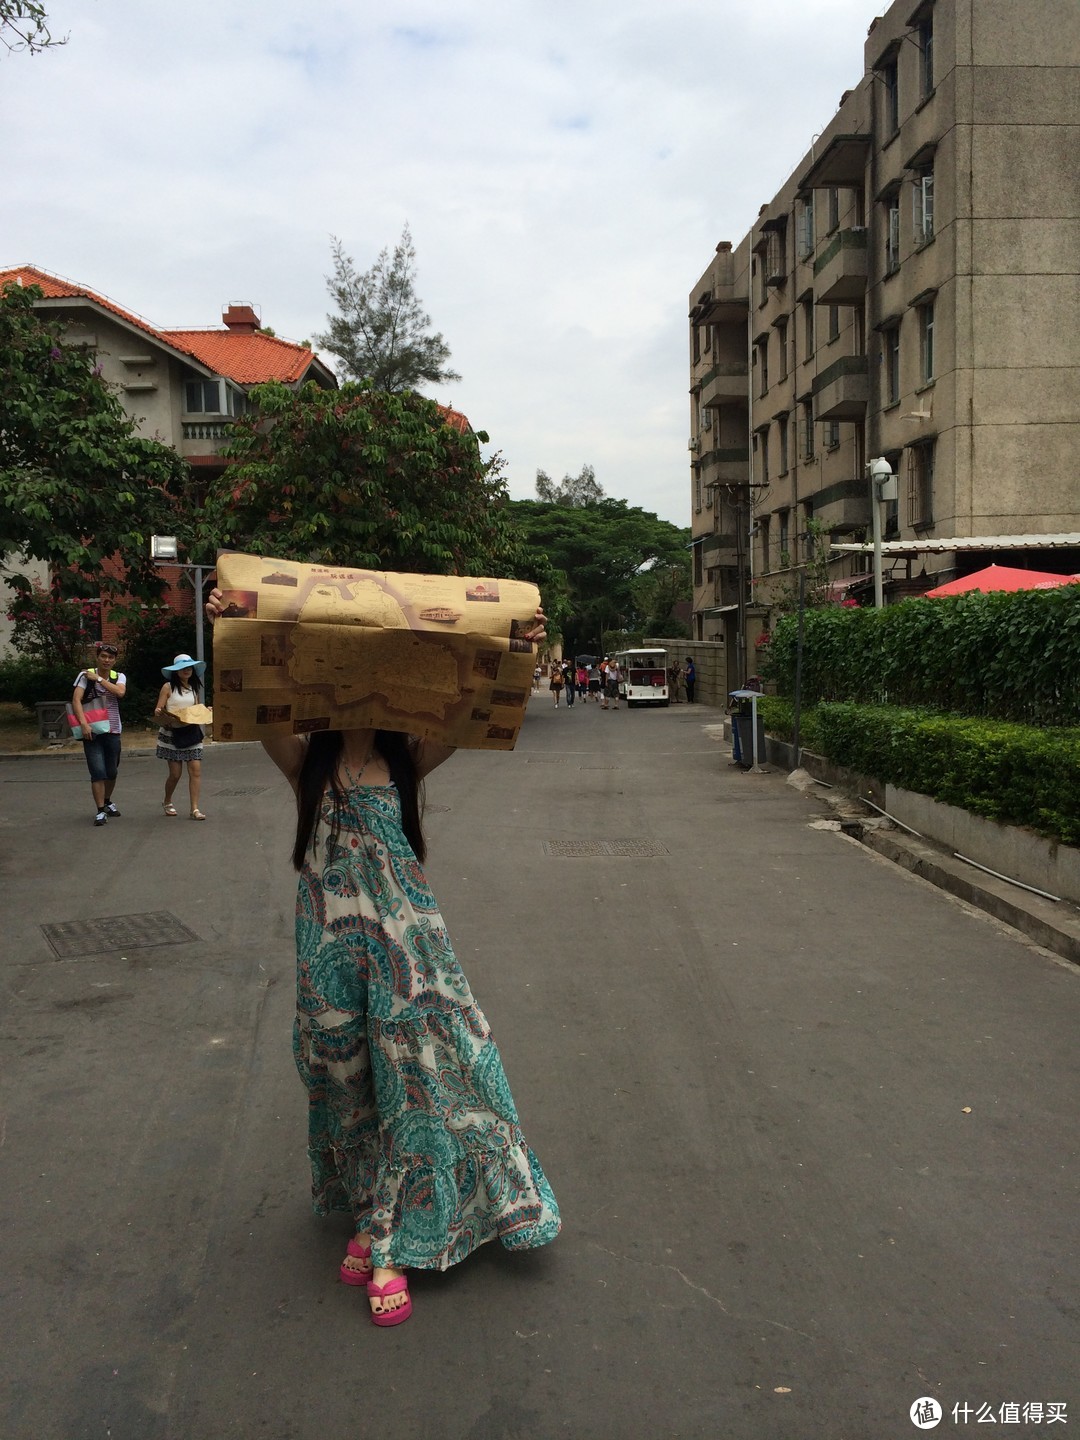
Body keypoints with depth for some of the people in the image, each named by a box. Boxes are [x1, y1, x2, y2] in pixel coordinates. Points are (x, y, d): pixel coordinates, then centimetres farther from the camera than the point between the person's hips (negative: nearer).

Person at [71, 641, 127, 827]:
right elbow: (76, 700, -12)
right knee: (98, 772, -11)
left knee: (111, 772, 13)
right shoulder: (85, 675, -3)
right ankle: (100, 811, -5)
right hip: (91, 731, -3)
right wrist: (83, 723, -23)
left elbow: (120, 692, -17)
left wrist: (98, 678, -14)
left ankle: (107, 802, 36)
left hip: (112, 731, 3)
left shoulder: (119, 677, 6)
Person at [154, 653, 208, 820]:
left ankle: (195, 809, -4)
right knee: (175, 773, 1)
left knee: (196, 770, -7)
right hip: (172, 734, -4)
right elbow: (158, 712, -7)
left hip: (191, 732, 4)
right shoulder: (168, 687, -4)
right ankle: (167, 802, 28)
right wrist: (158, 713, -29)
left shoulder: (194, 688, 11)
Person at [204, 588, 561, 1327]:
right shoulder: (306, 762, -2)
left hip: (406, 934, 0)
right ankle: (369, 1213, 31)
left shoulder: (406, 762, -1)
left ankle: (387, 1240, 12)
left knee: (418, 1071, -1)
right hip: (331, 940, 0)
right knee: (346, 1075, 12)